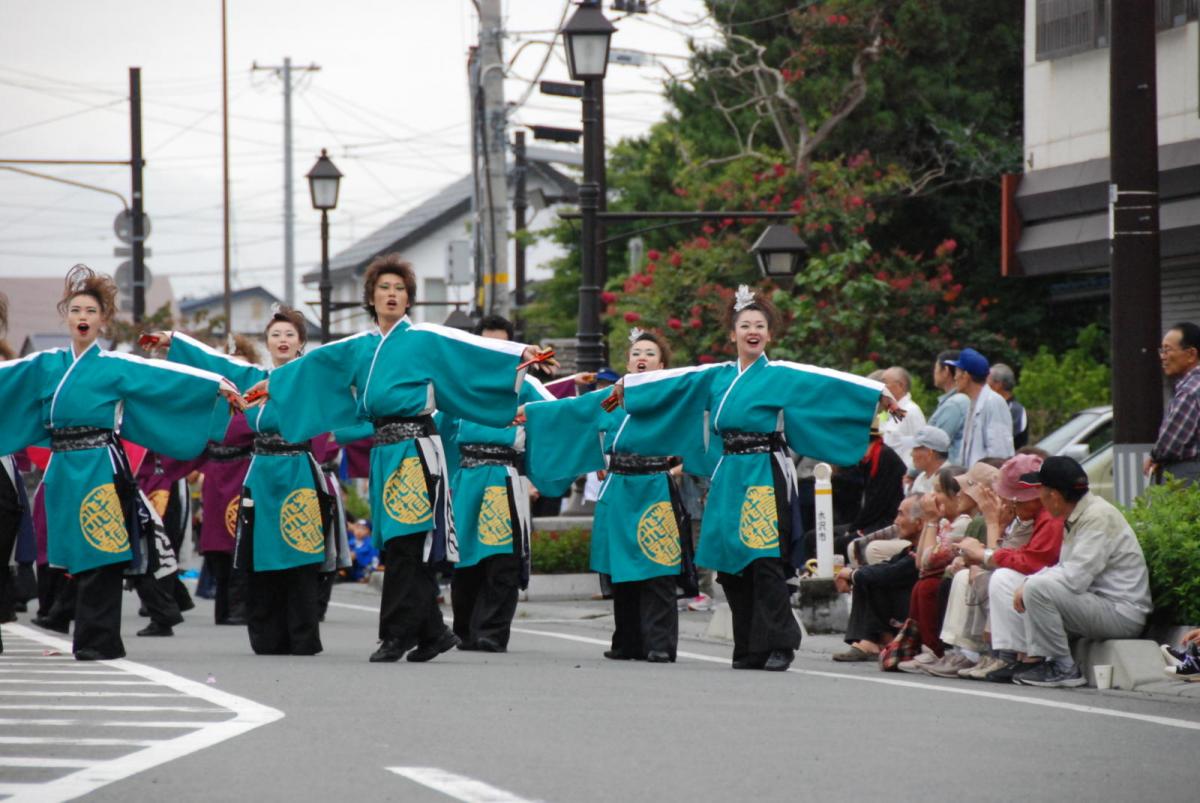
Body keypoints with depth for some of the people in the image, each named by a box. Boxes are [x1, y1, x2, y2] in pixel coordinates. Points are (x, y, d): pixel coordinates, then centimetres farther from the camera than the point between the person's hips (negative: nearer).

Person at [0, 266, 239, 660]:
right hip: (64, 470, 4)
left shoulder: (115, 365, 1)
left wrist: (216, 384, -16)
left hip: (100, 469, -4)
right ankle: (91, 640, 11)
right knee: (81, 559, 6)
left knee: (100, 557, -7)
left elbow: (166, 375, -7)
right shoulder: (45, 367, 13)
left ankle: (99, 640, -6)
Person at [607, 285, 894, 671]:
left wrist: (878, 393, -20)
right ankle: (748, 649, 9)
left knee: (765, 563, -11)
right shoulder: (715, 377, 14)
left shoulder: (782, 376, 0)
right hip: (728, 478, 5)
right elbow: (675, 380, 26)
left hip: (766, 477, -5)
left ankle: (777, 646, -8)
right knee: (731, 566, 3)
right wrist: (629, 384, 37)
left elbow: (827, 381, -10)